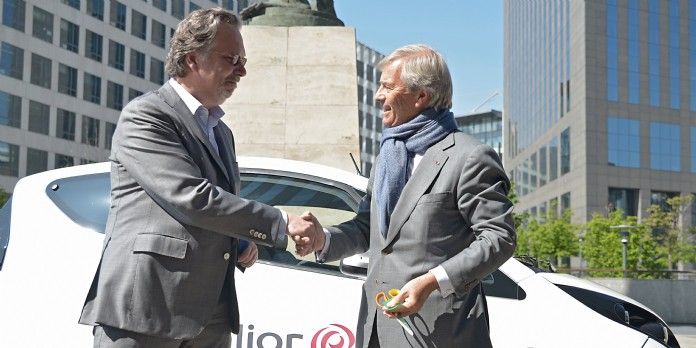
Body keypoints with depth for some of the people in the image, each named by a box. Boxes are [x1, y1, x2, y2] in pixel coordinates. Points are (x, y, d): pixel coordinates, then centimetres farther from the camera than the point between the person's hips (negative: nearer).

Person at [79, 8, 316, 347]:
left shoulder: (221, 132, 21)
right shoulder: (145, 115, -6)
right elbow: (191, 198, -18)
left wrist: (241, 243, 8)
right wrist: (280, 223, -15)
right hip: (143, 307, -7)